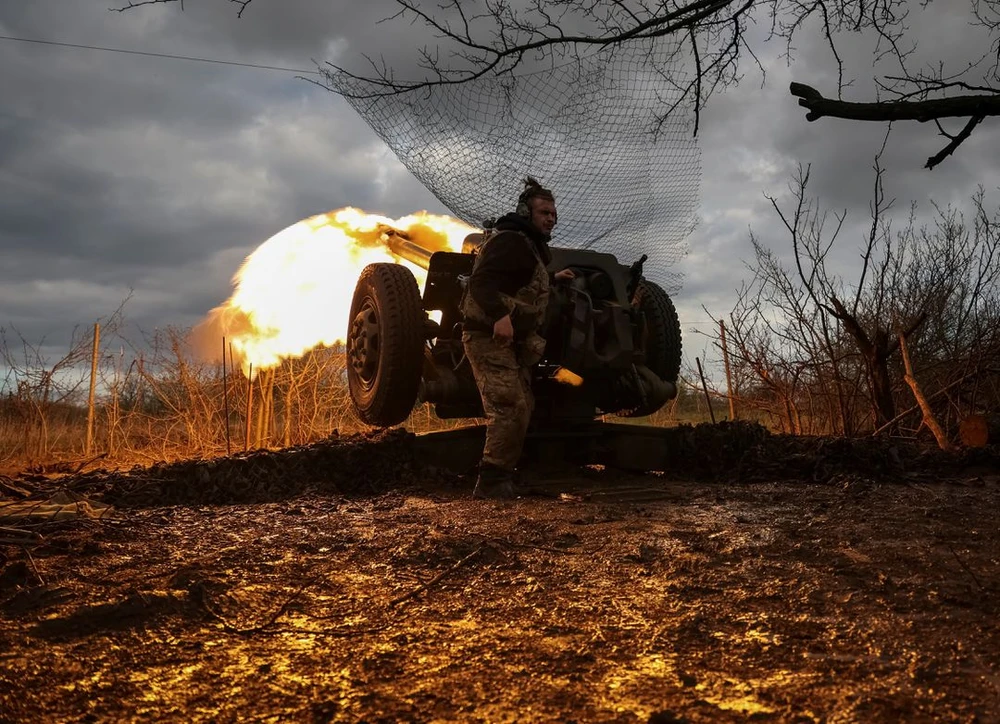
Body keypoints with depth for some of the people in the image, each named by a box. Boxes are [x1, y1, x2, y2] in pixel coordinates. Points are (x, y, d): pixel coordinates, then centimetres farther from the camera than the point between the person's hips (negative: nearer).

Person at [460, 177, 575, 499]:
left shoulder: (530, 245, 19)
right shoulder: (509, 240, -13)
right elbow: (481, 282, -28)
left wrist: (552, 278, 36)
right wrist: (500, 315, -42)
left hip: (512, 340, 11)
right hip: (490, 336, -11)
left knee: (522, 408, 15)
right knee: (511, 408, -18)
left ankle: (502, 478, 22)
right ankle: (492, 483, -13)